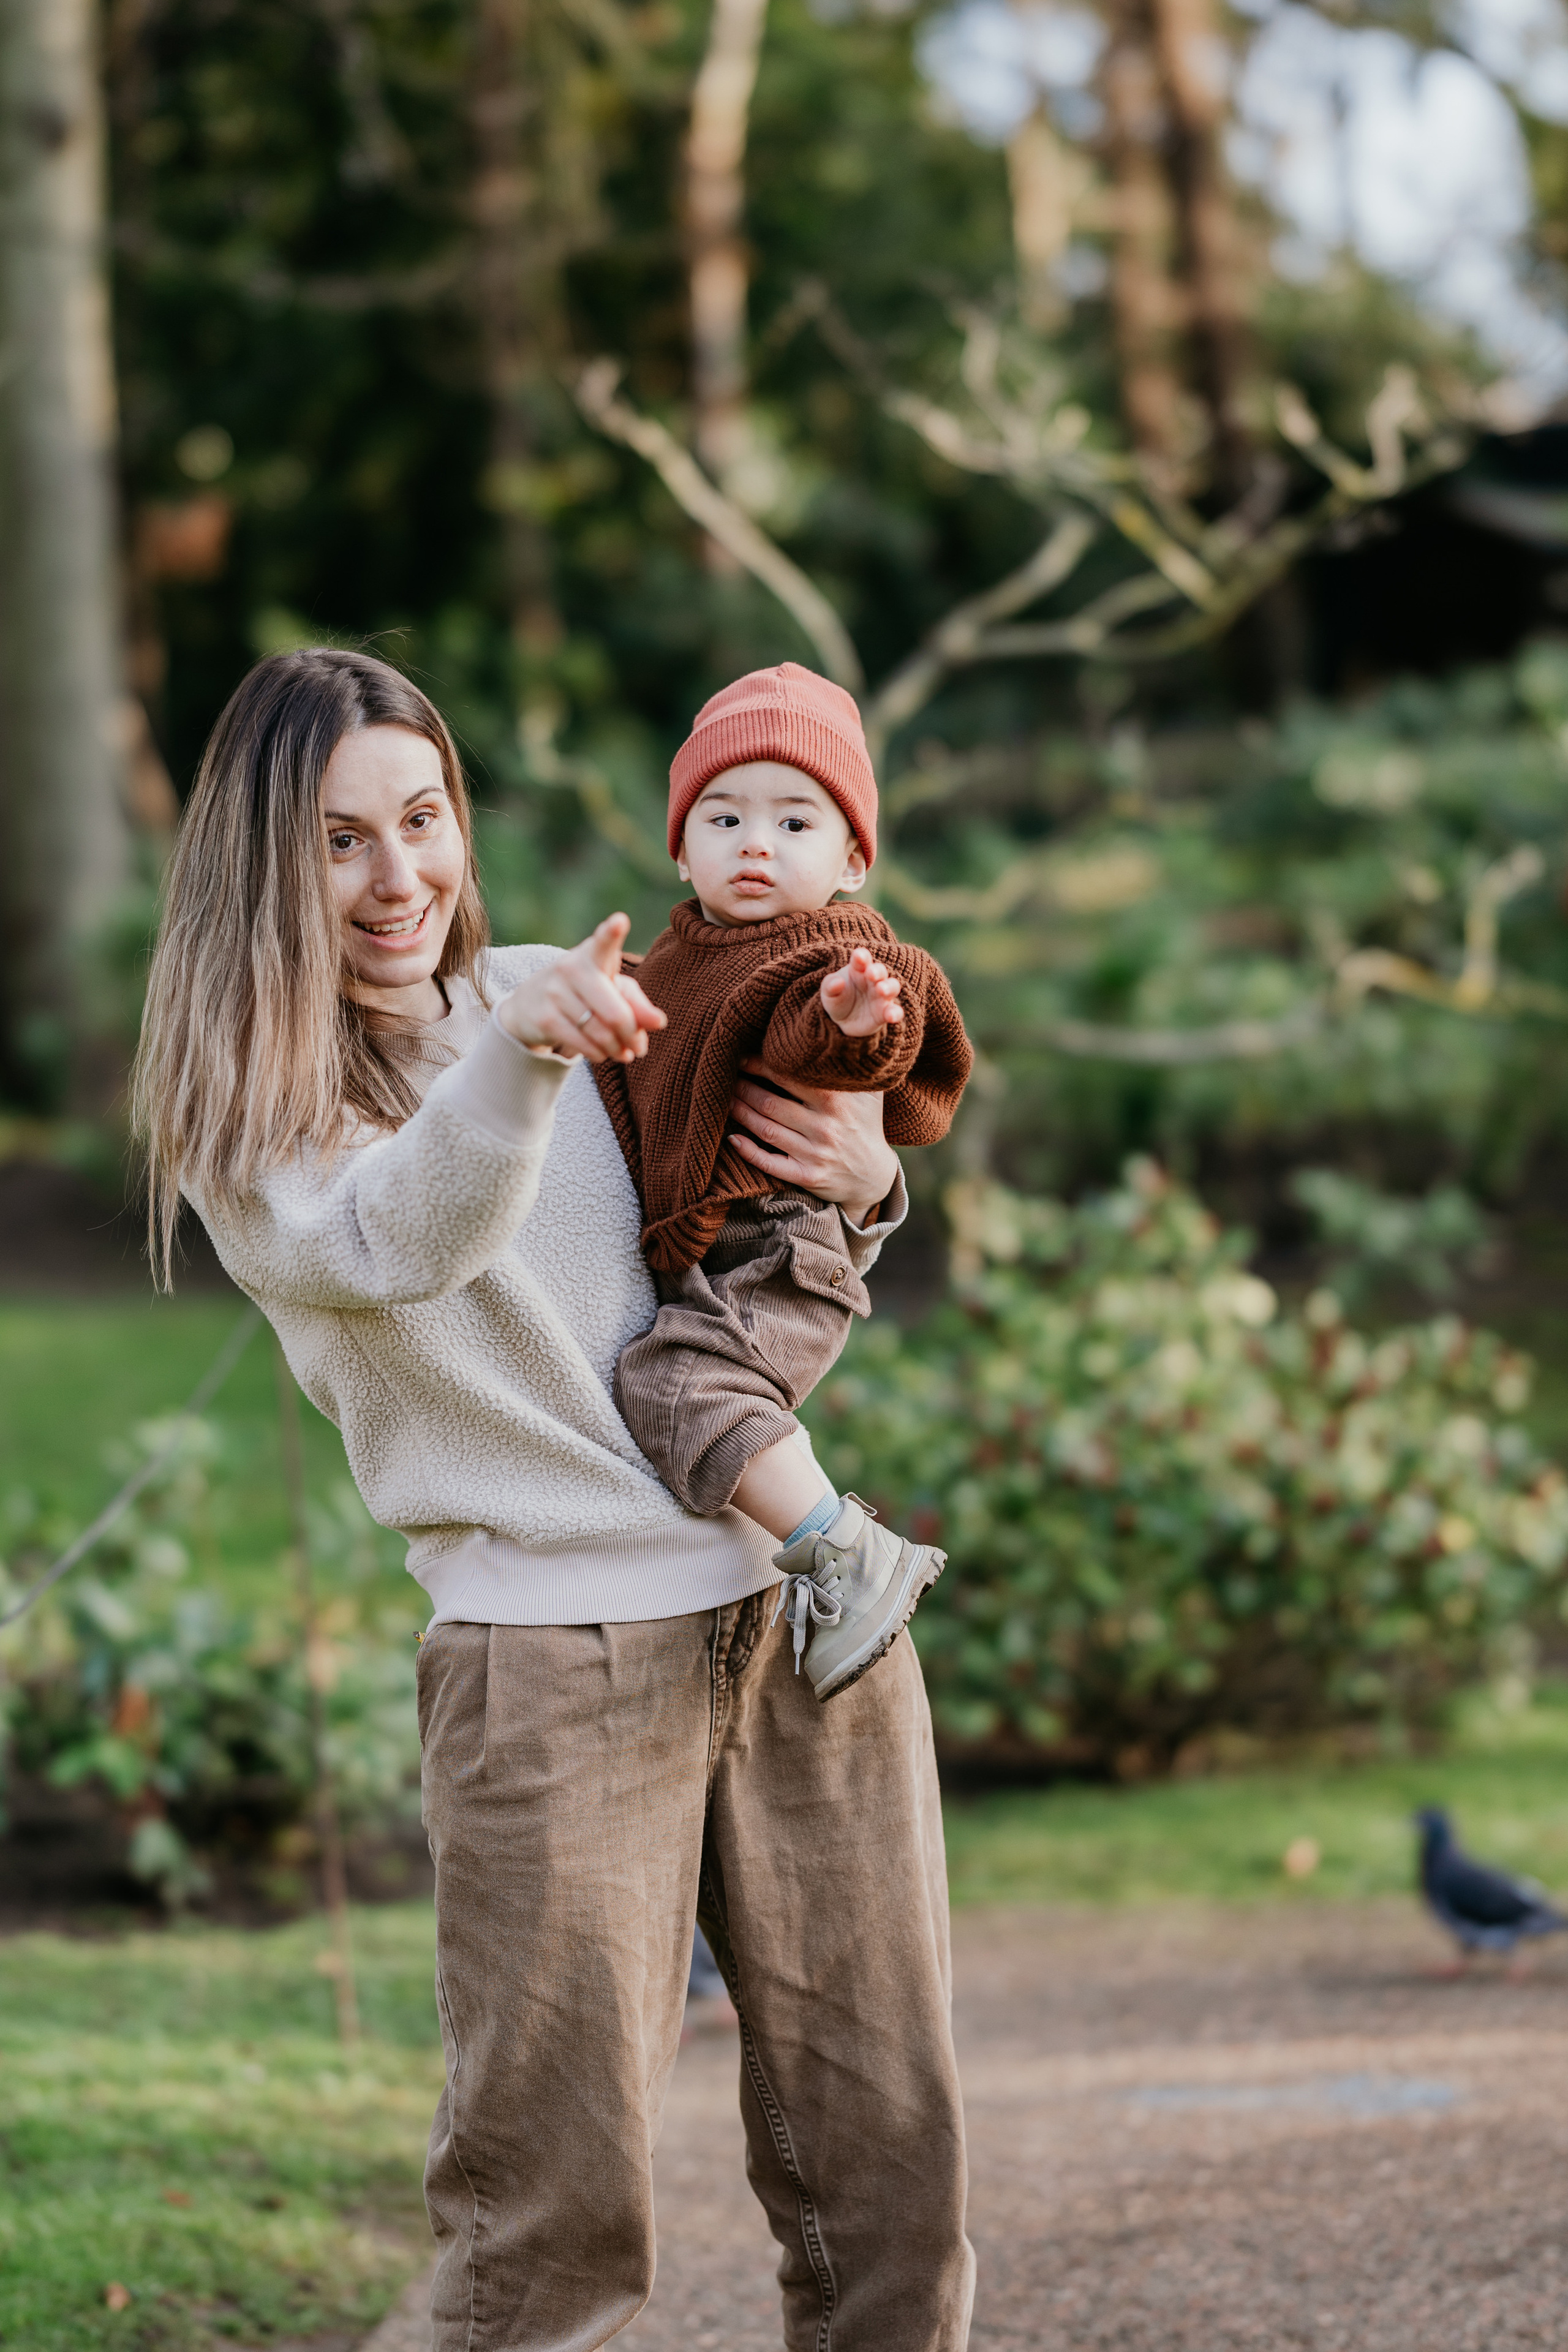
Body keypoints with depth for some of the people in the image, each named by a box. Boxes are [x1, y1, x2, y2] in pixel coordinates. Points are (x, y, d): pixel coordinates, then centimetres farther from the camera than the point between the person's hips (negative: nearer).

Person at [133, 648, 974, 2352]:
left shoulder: (562, 997, 13)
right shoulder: (241, 1120, 0)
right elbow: (397, 1243, -22)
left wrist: (859, 1190, 1)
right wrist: (519, 1052, -39)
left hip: (800, 1608, 4)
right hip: (548, 1659, -4)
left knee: (881, 2150, 6)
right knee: (553, 2209, -7)